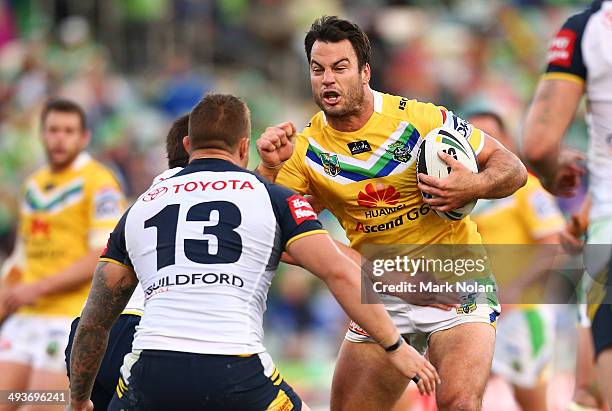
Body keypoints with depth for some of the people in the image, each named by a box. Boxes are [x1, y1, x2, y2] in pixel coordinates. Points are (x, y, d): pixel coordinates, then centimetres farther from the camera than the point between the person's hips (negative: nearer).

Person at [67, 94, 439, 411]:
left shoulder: (140, 208, 21)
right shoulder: (271, 197, 13)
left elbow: (94, 323, 23)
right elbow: (340, 272, -1)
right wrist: (395, 346, 2)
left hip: (151, 372, 2)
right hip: (235, 377, -2)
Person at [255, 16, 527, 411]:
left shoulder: (420, 119, -11)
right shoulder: (306, 149, -2)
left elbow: (512, 168, -5)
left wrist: (475, 186, -26)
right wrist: (269, 167, -26)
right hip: (381, 294, 4)